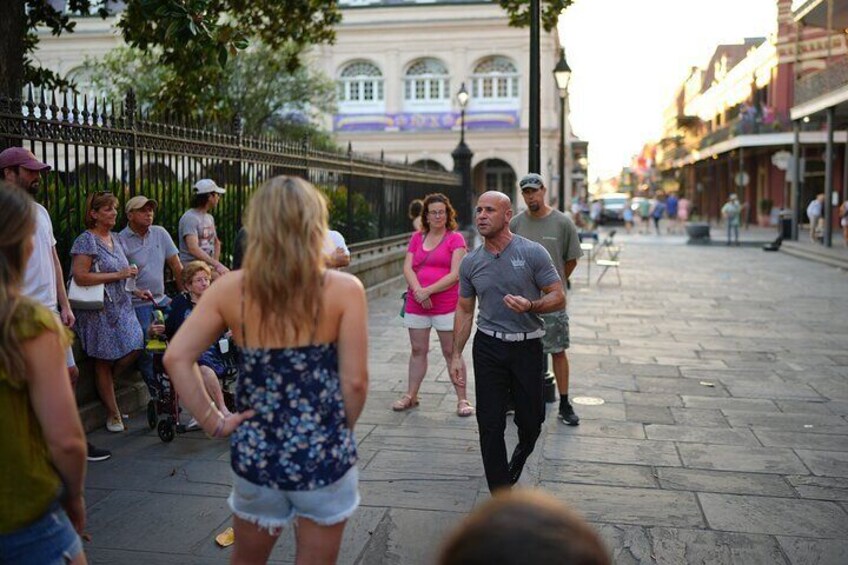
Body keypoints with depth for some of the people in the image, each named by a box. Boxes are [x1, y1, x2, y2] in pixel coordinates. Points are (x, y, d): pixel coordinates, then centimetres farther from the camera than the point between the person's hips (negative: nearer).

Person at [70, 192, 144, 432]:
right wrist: (118, 275, -21)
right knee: (104, 361, 3)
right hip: (99, 309, -7)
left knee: (133, 349, 0)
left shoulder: (115, 238, 12)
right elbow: (80, 276, -22)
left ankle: (104, 387, 26)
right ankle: (113, 414, 13)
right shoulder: (86, 240, -12)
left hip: (121, 305, 7)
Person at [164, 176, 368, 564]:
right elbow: (355, 381, -12)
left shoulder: (230, 290, -4)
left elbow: (176, 359, -8)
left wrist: (212, 421, -1)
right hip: (323, 454, -2)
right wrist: (338, 432, 5)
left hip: (255, 452, 3)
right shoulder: (343, 289, -12)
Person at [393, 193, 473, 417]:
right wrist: (418, 291, -14)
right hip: (416, 304, 4)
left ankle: (462, 399, 8)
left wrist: (427, 291, -15)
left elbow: (455, 274, -11)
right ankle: (411, 396, 22)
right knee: (417, 350, 12)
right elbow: (407, 268, 3)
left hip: (446, 305, -4)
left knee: (451, 352, 1)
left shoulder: (455, 238, -3)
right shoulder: (417, 237, 11)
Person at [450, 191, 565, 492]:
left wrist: (530, 306, -27)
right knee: (490, 424, 0)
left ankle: (521, 452, 46)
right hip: (488, 346, 2)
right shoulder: (470, 262, 3)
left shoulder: (533, 253, -8)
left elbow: (558, 298, -6)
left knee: (530, 420, 8)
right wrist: (456, 355, 7)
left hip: (527, 346, -2)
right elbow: (464, 310, 11)